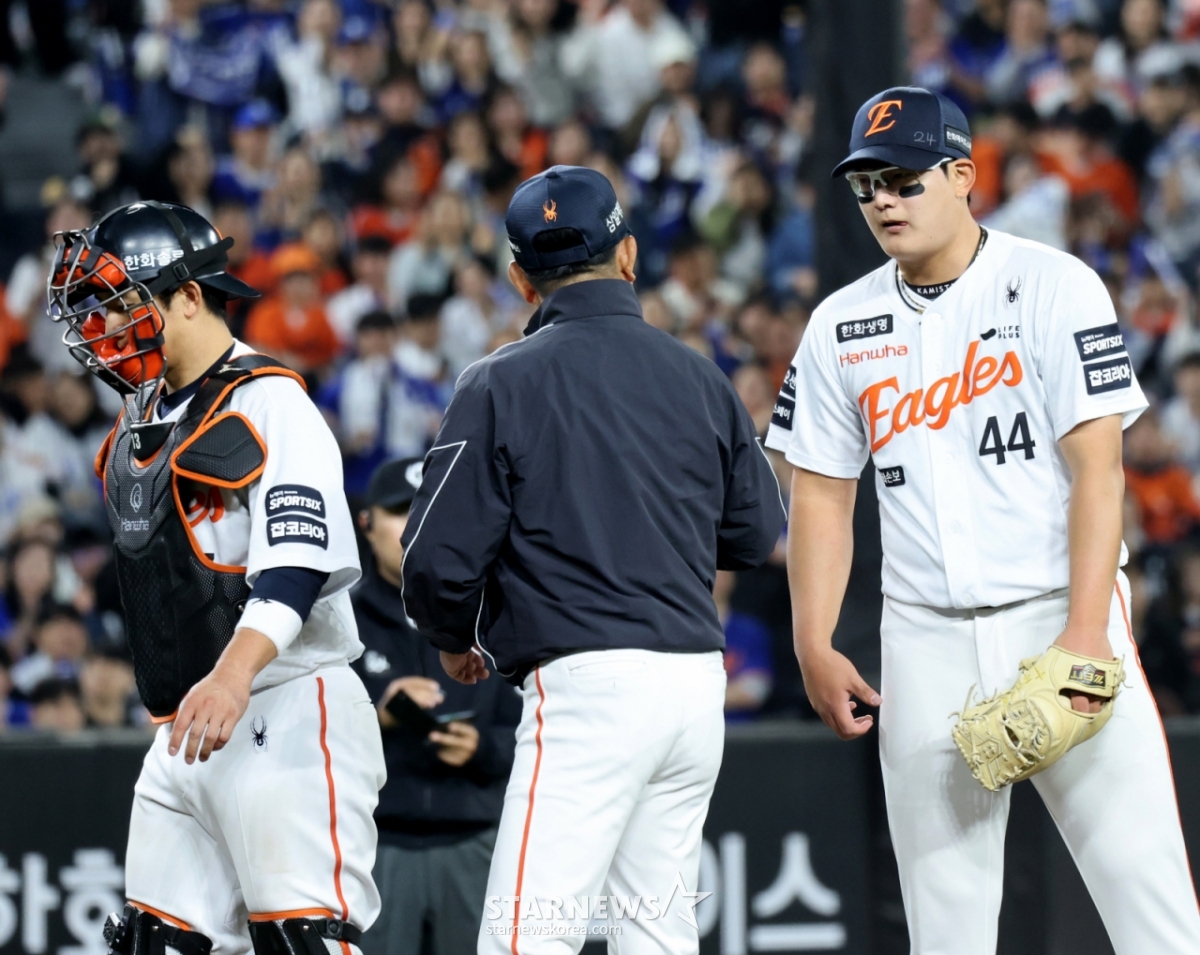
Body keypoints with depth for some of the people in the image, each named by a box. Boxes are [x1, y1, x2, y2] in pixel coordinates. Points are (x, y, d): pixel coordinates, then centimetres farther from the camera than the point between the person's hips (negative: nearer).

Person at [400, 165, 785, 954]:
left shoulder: (502, 384, -4)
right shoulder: (700, 378, 10)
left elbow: (441, 556, -6)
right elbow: (756, 534, 16)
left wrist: (457, 643, 14)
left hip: (587, 681, -6)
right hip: (697, 680, 6)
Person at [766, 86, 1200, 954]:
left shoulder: (1052, 287, -4)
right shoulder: (842, 326, 10)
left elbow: (1098, 467, -10)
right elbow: (822, 496, 13)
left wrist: (1085, 634, -18)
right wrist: (815, 650, 2)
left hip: (1057, 616, -4)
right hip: (925, 644, 4)